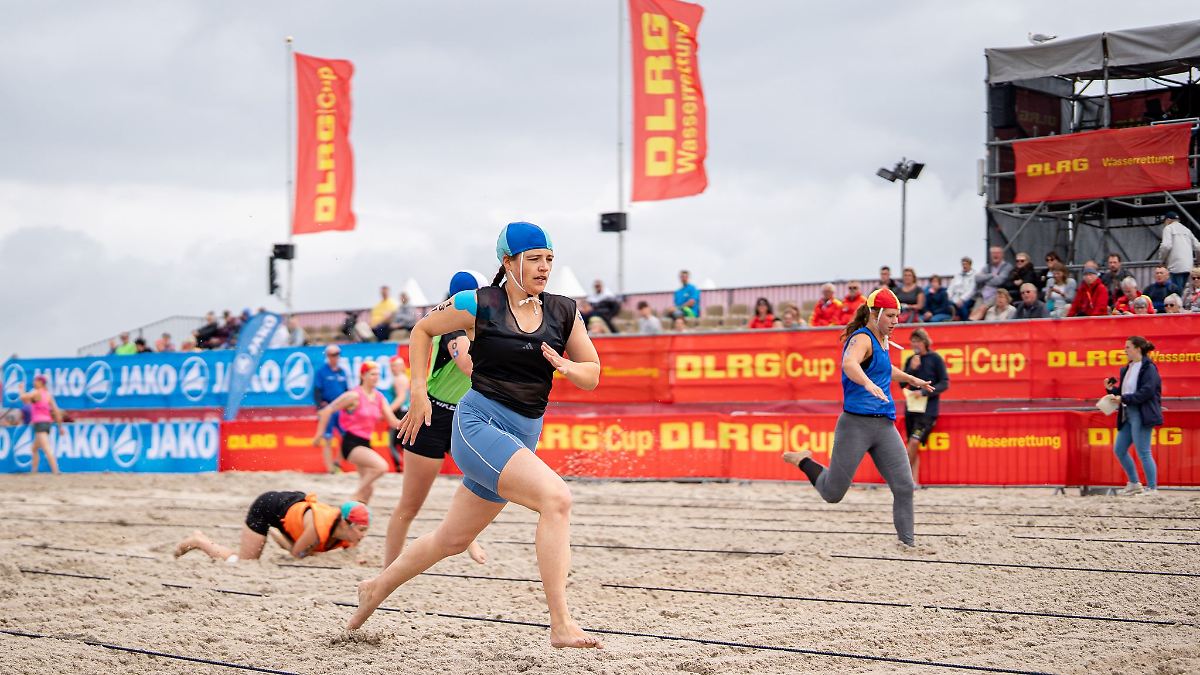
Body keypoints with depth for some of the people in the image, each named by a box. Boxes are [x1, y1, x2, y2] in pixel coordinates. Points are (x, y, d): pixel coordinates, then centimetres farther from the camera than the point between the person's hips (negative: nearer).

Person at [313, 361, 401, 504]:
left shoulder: (379, 398, 8)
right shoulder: (355, 396, -13)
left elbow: (393, 422, 6)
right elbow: (327, 411, -10)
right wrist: (319, 434, -10)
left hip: (365, 444, 8)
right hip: (351, 443, -8)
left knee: (368, 489, 6)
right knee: (381, 466, -28)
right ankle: (356, 498, -16)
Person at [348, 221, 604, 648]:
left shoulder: (563, 312, 6)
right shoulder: (479, 304, -5)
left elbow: (592, 376, 11)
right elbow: (422, 330, 10)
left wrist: (567, 368, -11)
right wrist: (418, 392, 4)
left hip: (522, 437, 6)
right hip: (478, 424, -6)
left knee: (453, 539, 17)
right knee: (556, 497, -27)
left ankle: (377, 588, 41)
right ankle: (561, 626, -28)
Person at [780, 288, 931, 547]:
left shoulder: (881, 341, 18)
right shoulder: (861, 338, -10)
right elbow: (849, 364, -34)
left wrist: (911, 380, 53)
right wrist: (869, 384, -52)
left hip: (885, 426, 8)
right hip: (856, 425, -8)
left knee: (904, 487, -5)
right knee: (832, 494, -1)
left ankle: (907, 542, 4)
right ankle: (804, 461, 27)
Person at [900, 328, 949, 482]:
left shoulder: (935, 359, -3)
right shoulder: (910, 360, 12)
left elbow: (944, 383, -4)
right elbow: (902, 384, 9)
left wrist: (924, 392, -14)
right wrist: (912, 369, -6)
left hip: (928, 408, -5)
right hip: (911, 407, 5)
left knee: (914, 442, -15)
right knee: (912, 445, 5)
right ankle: (913, 481, 8)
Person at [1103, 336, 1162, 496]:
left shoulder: (1148, 368, -11)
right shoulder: (1128, 369, 16)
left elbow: (1147, 392, -20)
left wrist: (1124, 399, -20)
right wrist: (1112, 390, 2)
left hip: (1141, 416, -10)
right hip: (1127, 416, 10)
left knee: (1143, 453, -7)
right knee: (1119, 450, 12)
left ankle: (1152, 488, 1)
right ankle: (1134, 484, 24)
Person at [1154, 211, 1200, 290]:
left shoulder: (1168, 228, 2)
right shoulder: (1186, 230, 22)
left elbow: (1166, 246, -11)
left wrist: (1162, 259, 3)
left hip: (1176, 266, -7)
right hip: (1188, 266, 7)